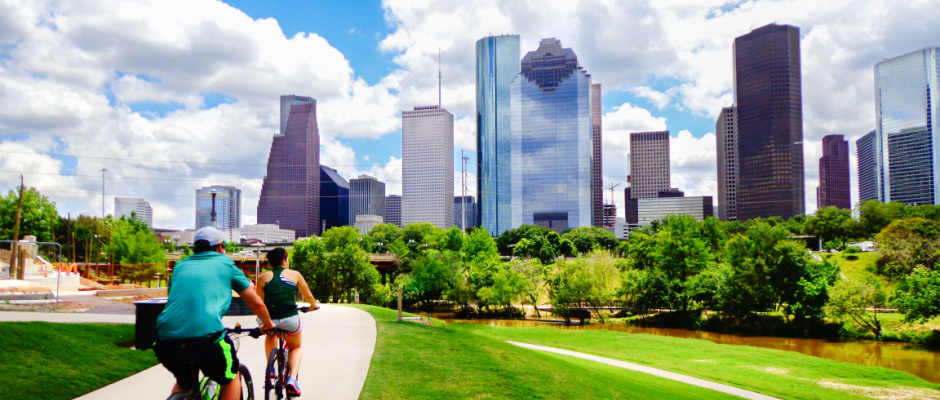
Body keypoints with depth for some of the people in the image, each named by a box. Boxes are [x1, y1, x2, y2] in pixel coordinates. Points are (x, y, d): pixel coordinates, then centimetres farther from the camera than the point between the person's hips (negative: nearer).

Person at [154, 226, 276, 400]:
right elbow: (257, 303, 19)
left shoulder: (180, 266, 25)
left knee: (183, 383, 33)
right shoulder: (225, 263, 16)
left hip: (166, 338, 4)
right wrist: (268, 324, 38)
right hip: (206, 335, -4)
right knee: (231, 378, 24)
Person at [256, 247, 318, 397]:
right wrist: (313, 305, 41)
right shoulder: (294, 274, 10)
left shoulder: (263, 277, 11)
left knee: (271, 335, 39)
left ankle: (270, 369, 25)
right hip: (290, 319, -1)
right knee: (295, 347, 26)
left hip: (269, 319, 2)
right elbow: (308, 296, 19)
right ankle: (292, 378, 3)